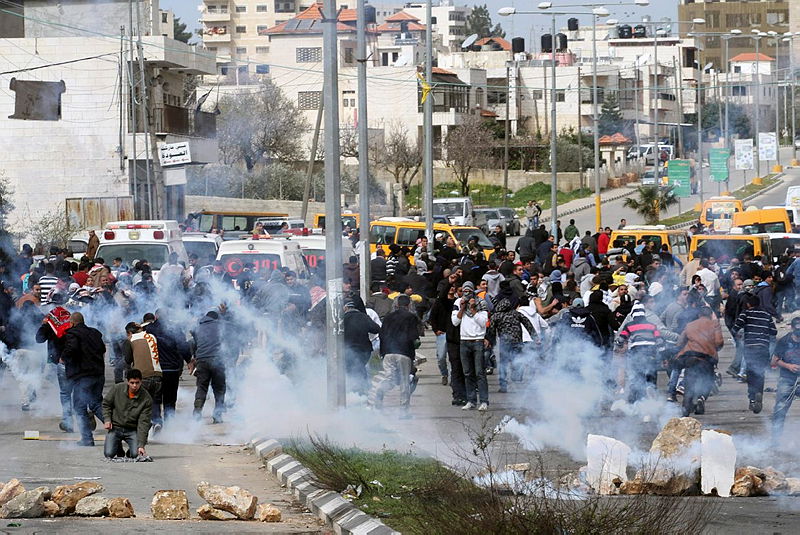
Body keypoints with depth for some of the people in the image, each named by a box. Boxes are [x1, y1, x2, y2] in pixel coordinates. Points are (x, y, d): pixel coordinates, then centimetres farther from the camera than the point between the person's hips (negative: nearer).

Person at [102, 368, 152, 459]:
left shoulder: (146, 399, -15)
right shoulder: (117, 389, -11)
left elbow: (143, 423, -17)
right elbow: (106, 403, 8)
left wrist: (141, 445, -24)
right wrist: (107, 419, -8)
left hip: (132, 430, -1)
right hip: (115, 427, 1)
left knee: (135, 453, -23)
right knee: (109, 453, -17)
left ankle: (129, 452, 17)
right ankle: (118, 446, 22)